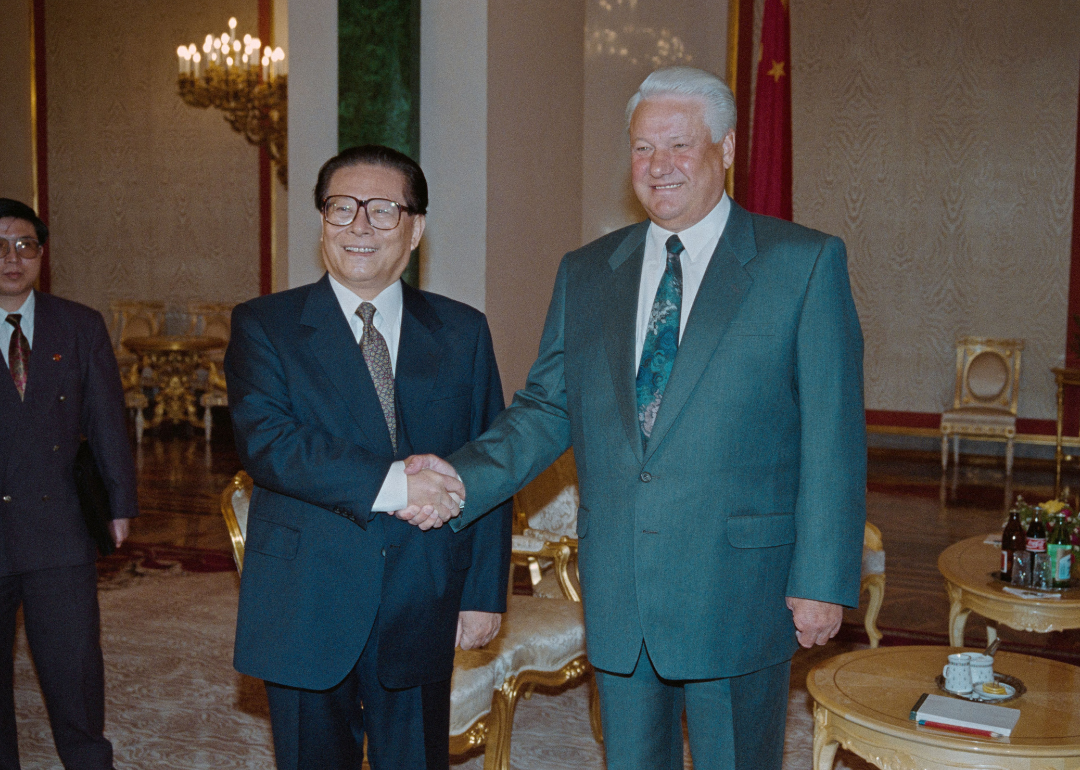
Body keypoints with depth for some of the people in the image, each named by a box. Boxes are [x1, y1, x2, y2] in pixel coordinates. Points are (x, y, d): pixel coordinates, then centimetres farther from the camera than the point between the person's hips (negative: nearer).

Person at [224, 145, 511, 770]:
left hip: (423, 608, 2)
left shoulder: (463, 332, 6)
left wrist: (484, 593, 0)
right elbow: (266, 442, -16)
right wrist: (388, 483, -25)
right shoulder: (264, 326, 0)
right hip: (305, 609, -1)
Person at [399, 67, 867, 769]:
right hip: (616, 593, 4)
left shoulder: (806, 263, -4)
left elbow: (834, 436, -6)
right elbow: (548, 408, 8)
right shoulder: (585, 273, 9)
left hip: (739, 591, -3)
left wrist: (823, 580, -9)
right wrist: (462, 477, -9)